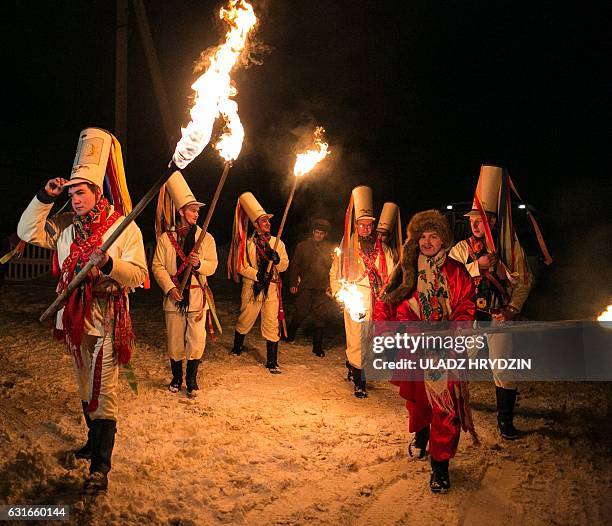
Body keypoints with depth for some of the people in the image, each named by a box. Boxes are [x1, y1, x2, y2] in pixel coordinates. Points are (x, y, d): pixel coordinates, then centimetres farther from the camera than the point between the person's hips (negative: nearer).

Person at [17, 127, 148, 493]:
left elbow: (138, 275, -14)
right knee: (86, 386, 20)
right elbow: (28, 231, 4)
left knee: (103, 390, -4)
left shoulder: (125, 228, -10)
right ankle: (94, 441, 38)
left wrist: (109, 263, -32)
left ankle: (102, 465, 0)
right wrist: (45, 197, -5)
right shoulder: (67, 226, 5)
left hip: (106, 323, -6)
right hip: (75, 319, 6)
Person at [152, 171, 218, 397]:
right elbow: (157, 266, 0)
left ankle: (191, 379, 10)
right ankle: (176, 377, 24)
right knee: (175, 340, 8)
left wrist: (199, 264, -23)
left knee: (197, 340, -5)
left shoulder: (206, 238, 5)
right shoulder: (166, 238, 4)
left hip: (197, 296, 0)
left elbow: (212, 267, -1)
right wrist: (169, 288, -12)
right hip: (174, 296, 0)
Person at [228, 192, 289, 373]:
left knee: (272, 324, -4)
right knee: (245, 320, 13)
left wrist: (277, 259, -13)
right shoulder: (248, 243, 1)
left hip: (272, 289, 1)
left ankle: (272, 362, 1)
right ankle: (237, 347, 41)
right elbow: (241, 266, -4)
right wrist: (257, 275, -18)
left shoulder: (277, 243, 8)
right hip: (252, 288, -1)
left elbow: (284, 265, 8)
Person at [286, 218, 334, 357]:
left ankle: (318, 346, 10)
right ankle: (289, 335, 26)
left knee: (320, 317, 1)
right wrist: (293, 284, -1)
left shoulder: (330, 248, 8)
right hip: (305, 287, -1)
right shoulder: (302, 246, 6)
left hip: (322, 288, 1)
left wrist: (331, 286, 0)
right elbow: (294, 266, 5)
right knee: (301, 313, 0)